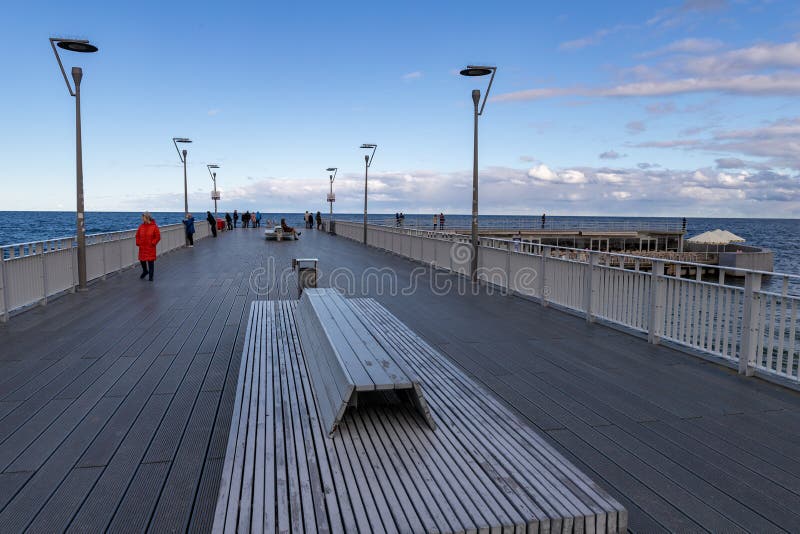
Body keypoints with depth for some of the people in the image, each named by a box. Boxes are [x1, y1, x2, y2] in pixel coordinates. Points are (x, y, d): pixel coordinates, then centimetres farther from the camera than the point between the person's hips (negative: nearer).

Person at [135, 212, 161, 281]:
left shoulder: (154, 226, -8)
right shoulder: (141, 226, 3)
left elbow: (158, 237, -8)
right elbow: (137, 235, 12)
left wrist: (153, 243, -13)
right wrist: (138, 243, 2)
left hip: (150, 248, -4)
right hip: (142, 247, 4)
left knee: (151, 261, 0)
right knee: (142, 260, 10)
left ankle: (151, 276, 10)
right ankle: (145, 271, 36)